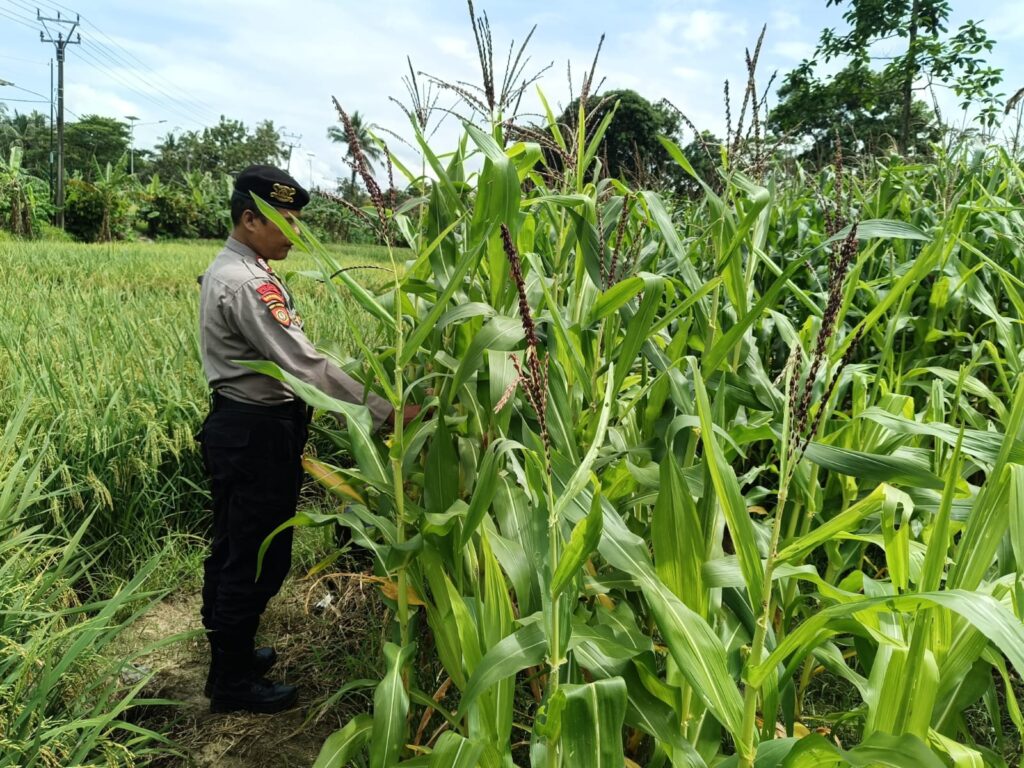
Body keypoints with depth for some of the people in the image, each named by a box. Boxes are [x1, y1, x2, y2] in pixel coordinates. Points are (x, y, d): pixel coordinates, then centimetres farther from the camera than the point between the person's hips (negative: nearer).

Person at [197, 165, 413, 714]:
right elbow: (305, 365, -28)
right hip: (258, 434, -11)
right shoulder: (247, 283, -22)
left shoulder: (226, 269, 11)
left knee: (231, 548, 21)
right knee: (258, 560, 2)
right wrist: (385, 412, -26)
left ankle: (226, 649, 38)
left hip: (235, 424, 11)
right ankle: (232, 681, 17)